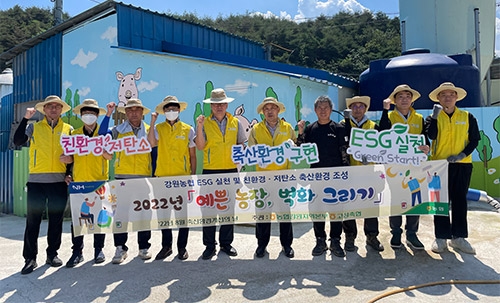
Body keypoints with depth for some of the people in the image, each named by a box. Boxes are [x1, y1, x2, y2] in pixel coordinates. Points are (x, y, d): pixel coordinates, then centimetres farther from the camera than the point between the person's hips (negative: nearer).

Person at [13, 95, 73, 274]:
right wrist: (25, 118, -11)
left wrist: (71, 159, -8)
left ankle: (52, 254, 20)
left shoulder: (69, 130, 10)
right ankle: (30, 258, 10)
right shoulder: (34, 127, 9)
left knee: (56, 220, 7)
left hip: (59, 181, 1)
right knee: (33, 220, 0)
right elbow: (18, 141, -6)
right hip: (36, 180, -1)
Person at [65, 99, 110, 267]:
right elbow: (70, 157, 16)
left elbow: (109, 156, -6)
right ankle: (77, 251, 13)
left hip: (99, 182, -2)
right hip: (78, 182, 2)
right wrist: (67, 174, 3)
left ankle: (99, 249, 16)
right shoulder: (74, 134, 12)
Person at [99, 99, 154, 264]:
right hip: (122, 177, 0)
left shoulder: (149, 131, 10)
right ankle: (120, 248, 11)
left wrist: (155, 175, 4)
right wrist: (108, 114, -14)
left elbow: (154, 153, 11)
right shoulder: (119, 130, 9)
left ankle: (144, 247, 17)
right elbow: (102, 134, -10)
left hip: (144, 177, 0)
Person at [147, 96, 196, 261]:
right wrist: (152, 122, -15)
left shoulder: (188, 129, 5)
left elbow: (193, 156, 6)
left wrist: (193, 175, 2)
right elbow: (152, 143, -16)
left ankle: (182, 247, 18)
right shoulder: (158, 128, 6)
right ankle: (166, 246, 24)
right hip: (163, 176, 1)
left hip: (183, 176, -1)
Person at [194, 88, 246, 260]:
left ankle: (226, 243, 20)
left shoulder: (235, 123, 11)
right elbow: (200, 146, -6)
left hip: (231, 170, 2)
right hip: (210, 171, -2)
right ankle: (209, 246, 10)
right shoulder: (204, 123, 4)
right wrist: (200, 127, -15)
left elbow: (241, 144, 14)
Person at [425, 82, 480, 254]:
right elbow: (431, 135, -14)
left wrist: (463, 154, -10)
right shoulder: (434, 117, 4)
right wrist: (435, 116, -18)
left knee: (460, 200, 8)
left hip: (463, 164, 2)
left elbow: (474, 139, 4)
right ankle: (441, 237, 9)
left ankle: (458, 237, 18)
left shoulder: (467, 117, 8)